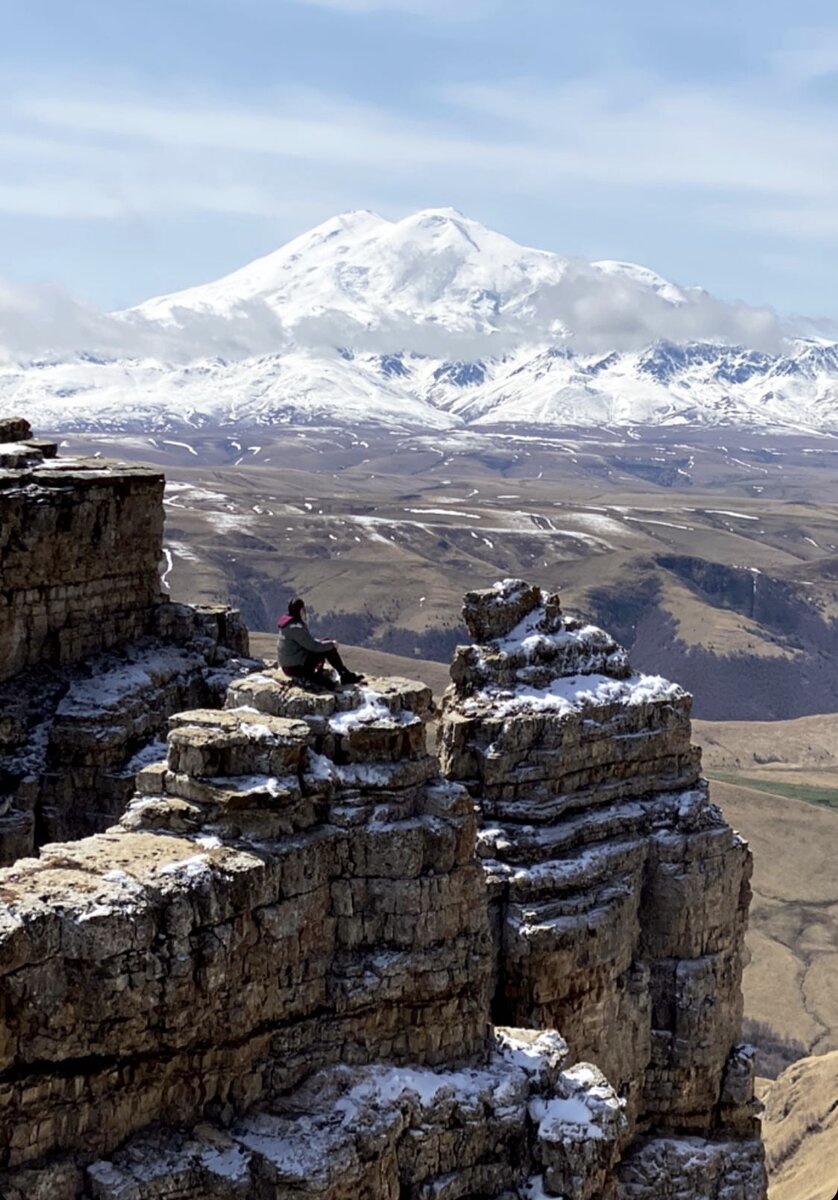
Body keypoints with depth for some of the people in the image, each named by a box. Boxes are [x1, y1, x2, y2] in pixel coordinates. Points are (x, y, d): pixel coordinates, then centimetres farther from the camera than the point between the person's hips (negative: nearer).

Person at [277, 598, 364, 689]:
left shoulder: (289, 624, 9)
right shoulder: (296, 627, -23)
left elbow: (308, 641, 17)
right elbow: (313, 646, -21)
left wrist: (326, 643, 7)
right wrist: (331, 644, -6)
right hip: (297, 668, -10)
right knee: (329, 649, -8)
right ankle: (346, 676, -1)